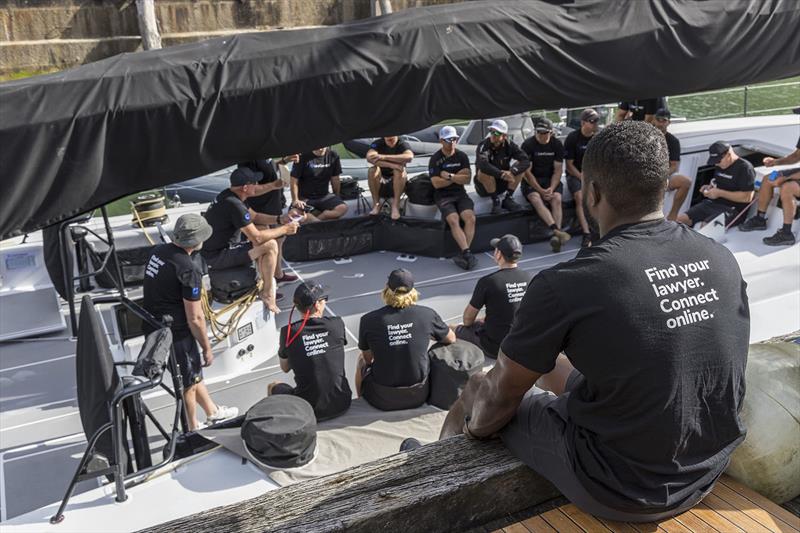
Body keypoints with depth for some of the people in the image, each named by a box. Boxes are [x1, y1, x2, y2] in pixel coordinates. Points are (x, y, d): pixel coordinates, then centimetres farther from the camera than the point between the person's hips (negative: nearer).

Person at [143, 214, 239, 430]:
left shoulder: (158, 251, 0)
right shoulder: (189, 269, -25)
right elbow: (195, 318, -21)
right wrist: (207, 348, -8)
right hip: (175, 334, -8)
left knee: (192, 372, 25)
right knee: (188, 384, 14)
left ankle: (212, 412, 43)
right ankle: (192, 430, 33)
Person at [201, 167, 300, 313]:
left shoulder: (229, 195, 6)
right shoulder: (235, 205, -25)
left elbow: (255, 217, 19)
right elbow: (256, 237, -23)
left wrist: (280, 219, 6)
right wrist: (284, 230, -12)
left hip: (214, 249, 10)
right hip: (217, 257, -10)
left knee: (263, 235, 19)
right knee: (271, 245, -16)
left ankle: (265, 283, 21)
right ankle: (267, 294, -3)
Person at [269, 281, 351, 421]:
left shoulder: (288, 332, -9)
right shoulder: (337, 324, -6)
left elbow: (285, 368, 9)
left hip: (310, 411, -2)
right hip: (341, 404, 2)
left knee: (273, 387, 27)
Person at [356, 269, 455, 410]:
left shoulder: (368, 320, -12)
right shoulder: (427, 314, -9)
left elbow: (368, 358, 4)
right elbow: (452, 339, 10)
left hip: (383, 399, -1)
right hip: (418, 397, 1)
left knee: (361, 359, 29)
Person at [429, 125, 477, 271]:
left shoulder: (462, 156, 9)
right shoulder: (435, 159, -2)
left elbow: (467, 179, 1)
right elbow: (436, 183, -11)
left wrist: (449, 176, -11)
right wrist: (458, 176, -4)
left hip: (460, 194, 3)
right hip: (443, 196, -3)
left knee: (470, 218, -24)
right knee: (453, 220, -28)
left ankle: (463, 253, -25)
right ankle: (467, 253, -33)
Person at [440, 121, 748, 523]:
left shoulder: (566, 285, -25)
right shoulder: (722, 260, -6)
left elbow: (501, 394, -11)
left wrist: (474, 427, 12)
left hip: (620, 493, -6)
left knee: (479, 390, 14)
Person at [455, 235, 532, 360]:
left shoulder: (487, 281, -20)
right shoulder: (528, 278, -5)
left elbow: (468, 318, -7)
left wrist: (472, 323, 16)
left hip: (496, 347, -5)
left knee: (459, 329, 15)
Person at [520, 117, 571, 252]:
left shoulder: (557, 144, 2)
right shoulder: (528, 145, -7)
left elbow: (558, 170, 1)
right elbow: (527, 172, -10)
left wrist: (551, 188, -16)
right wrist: (541, 190, -17)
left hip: (551, 180, 2)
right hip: (531, 181, -2)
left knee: (557, 199, -26)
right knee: (536, 200, -31)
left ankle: (556, 236, -36)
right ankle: (557, 231, -45)